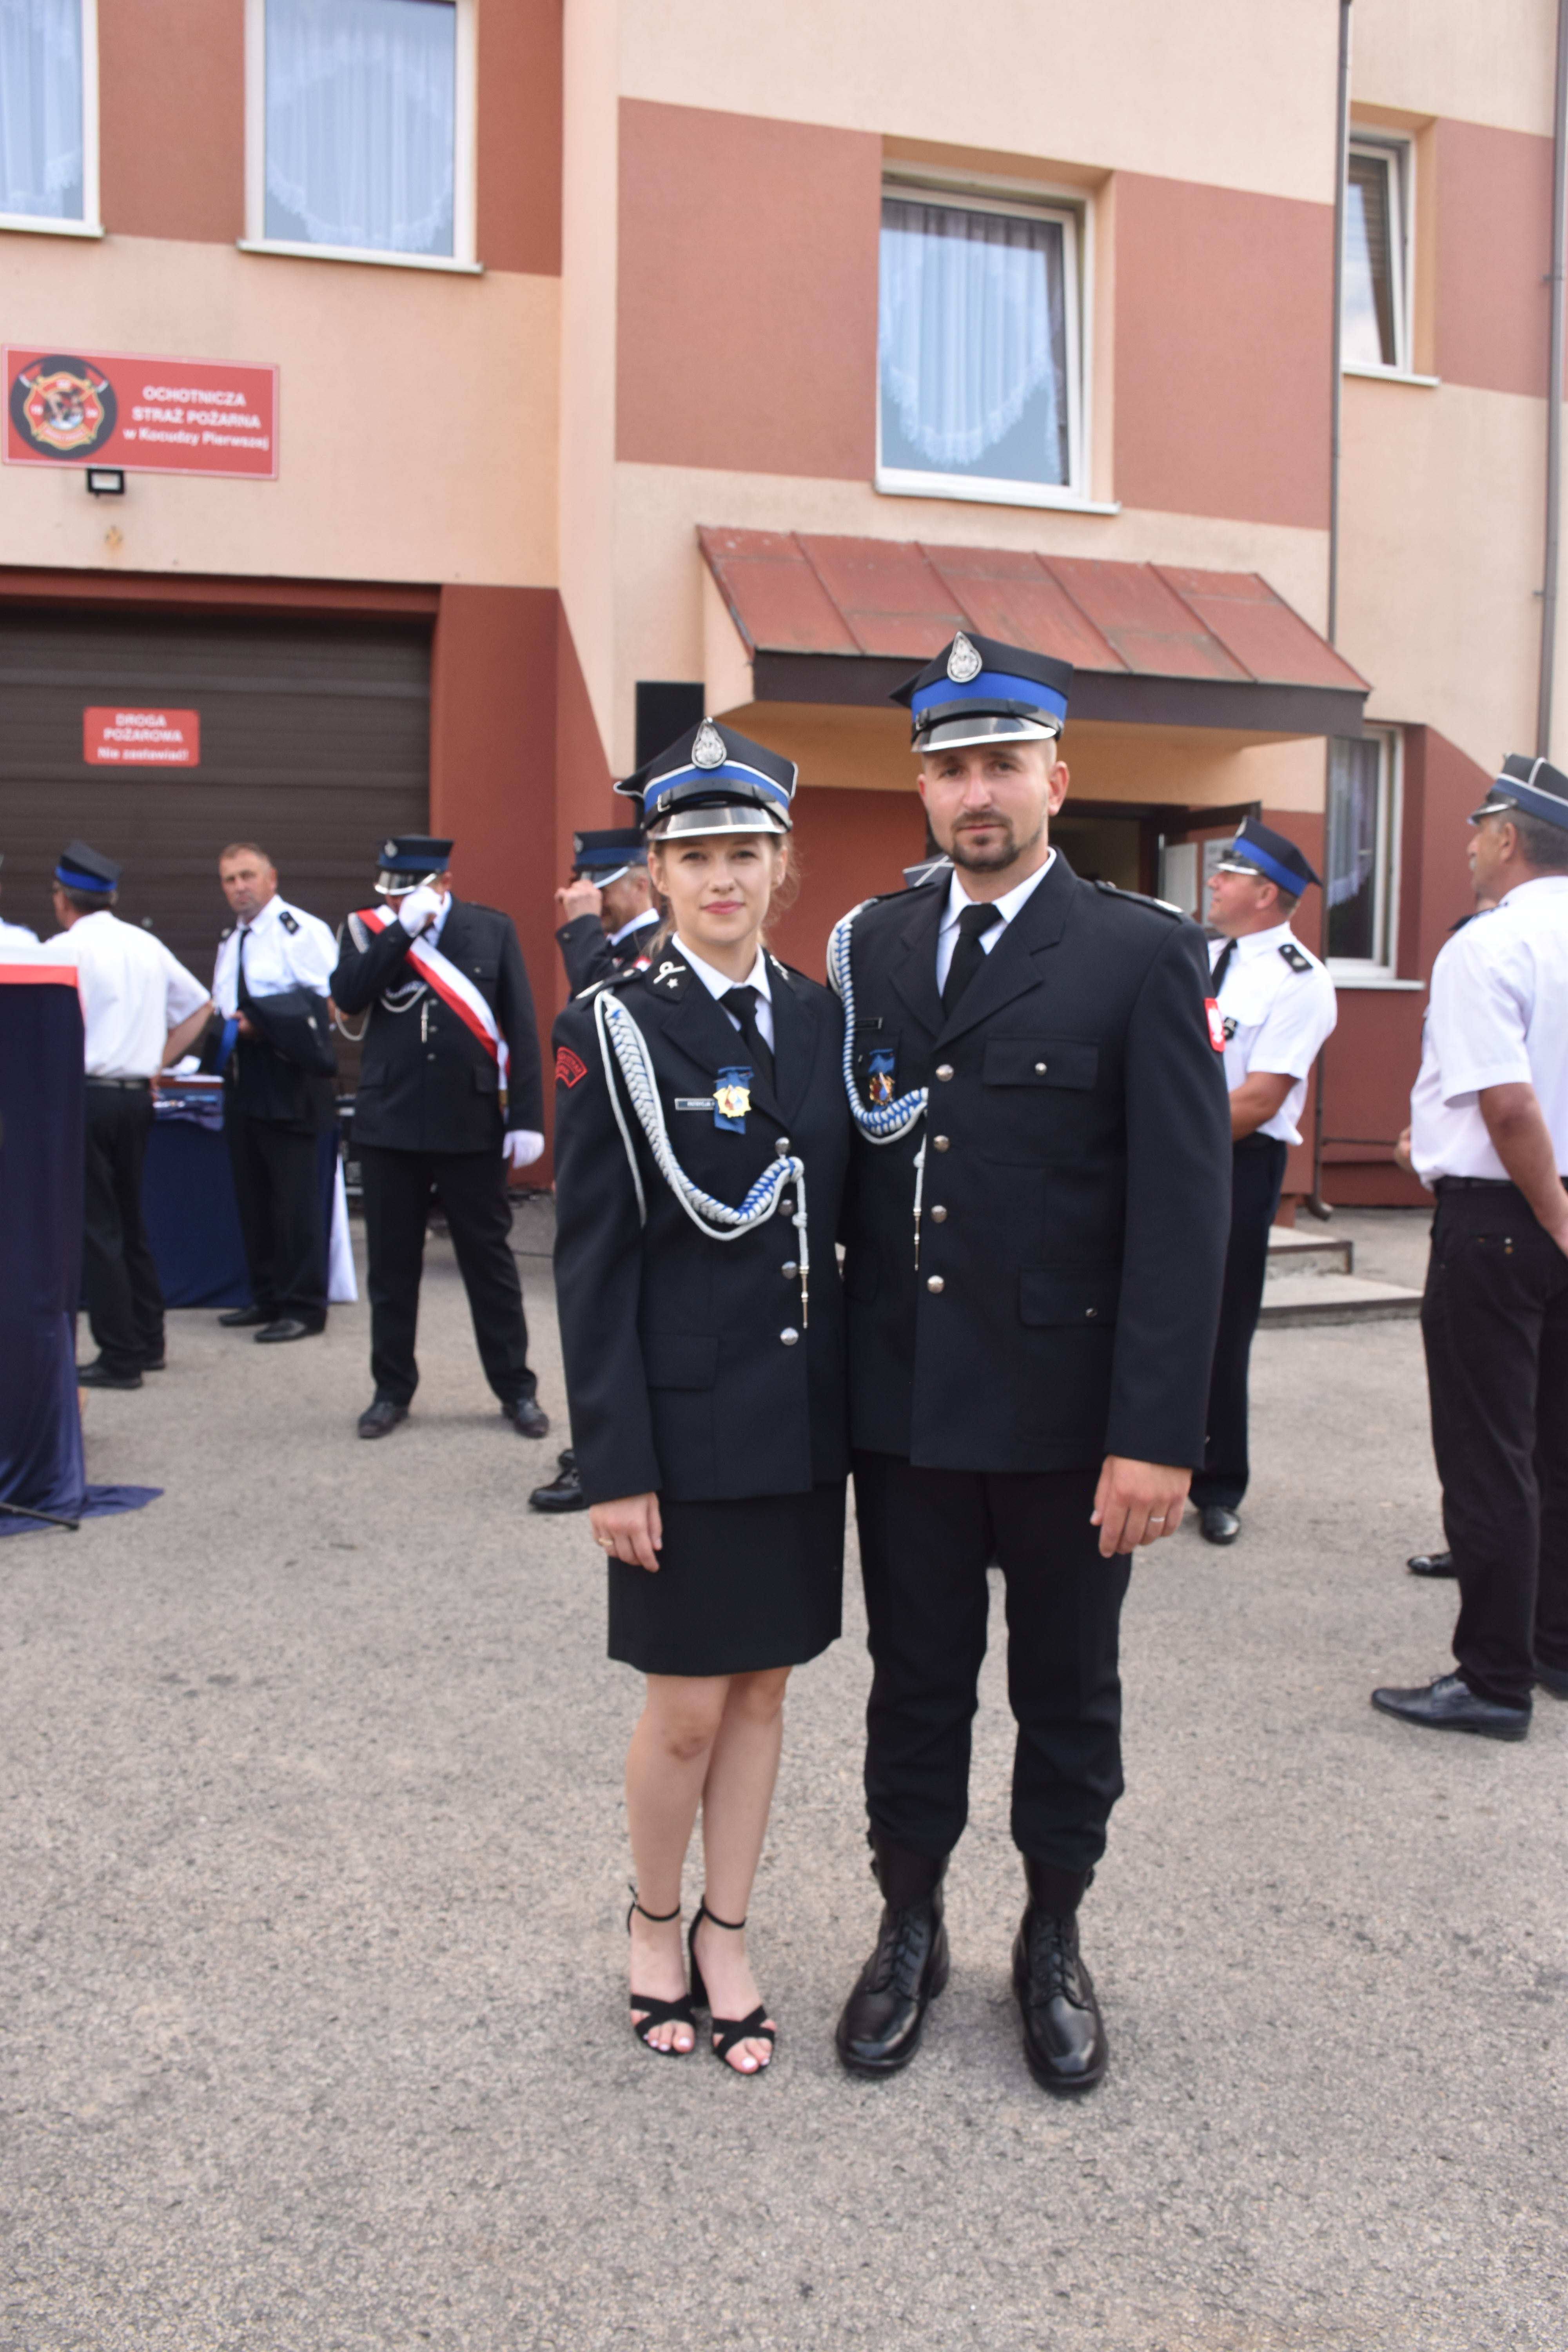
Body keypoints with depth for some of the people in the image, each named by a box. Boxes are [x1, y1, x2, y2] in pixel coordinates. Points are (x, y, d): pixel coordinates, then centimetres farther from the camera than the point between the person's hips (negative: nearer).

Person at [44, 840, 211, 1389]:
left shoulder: (63, 949, -10)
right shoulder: (147, 946, 10)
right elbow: (199, 1005, 19)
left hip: (84, 1094, -6)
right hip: (137, 1094, 7)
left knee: (95, 1226, -2)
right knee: (130, 1220, 17)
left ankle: (119, 1358, -1)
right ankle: (147, 1340, 23)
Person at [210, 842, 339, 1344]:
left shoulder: (301, 931, -8)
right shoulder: (231, 941, 18)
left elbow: (327, 1006, -15)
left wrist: (262, 1023, -19)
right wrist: (226, 1025, 6)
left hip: (287, 1082, -9)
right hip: (241, 1082, 9)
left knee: (296, 1198, -5)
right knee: (252, 1196, 13)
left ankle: (304, 1307, 2)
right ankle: (267, 1298, 23)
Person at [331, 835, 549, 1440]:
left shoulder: (493, 931, 2)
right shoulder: (368, 930, 5)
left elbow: (521, 1029, -1)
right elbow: (347, 995, -13)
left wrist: (526, 1117, -7)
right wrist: (404, 929, -17)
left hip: (471, 1125, -1)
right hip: (389, 1124, 2)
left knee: (490, 1261, 7)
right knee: (392, 1265, 10)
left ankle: (516, 1388, 17)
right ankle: (393, 1389, 23)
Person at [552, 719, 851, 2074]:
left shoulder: (823, 1020, 6)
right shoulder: (612, 1029, -7)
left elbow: (847, 1229, 10)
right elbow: (591, 1260, -9)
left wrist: (857, 1409, 7)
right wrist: (615, 1464, -12)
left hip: (803, 1417, 5)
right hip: (685, 1421, -4)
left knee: (763, 1691, 14)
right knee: (687, 1709, 5)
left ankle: (727, 1939, 31)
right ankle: (655, 1920, 31)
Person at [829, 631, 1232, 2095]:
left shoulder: (1143, 956, -7)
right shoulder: (870, 947, 6)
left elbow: (1181, 1208, -11)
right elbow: (849, 1169, 6)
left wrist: (1158, 1435, -15)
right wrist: (838, 1379, 0)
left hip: (1066, 1411, -3)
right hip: (904, 1406, 3)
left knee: (1067, 1695, 15)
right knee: (915, 1684, 16)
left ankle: (1053, 1943, 36)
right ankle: (909, 1932, 36)